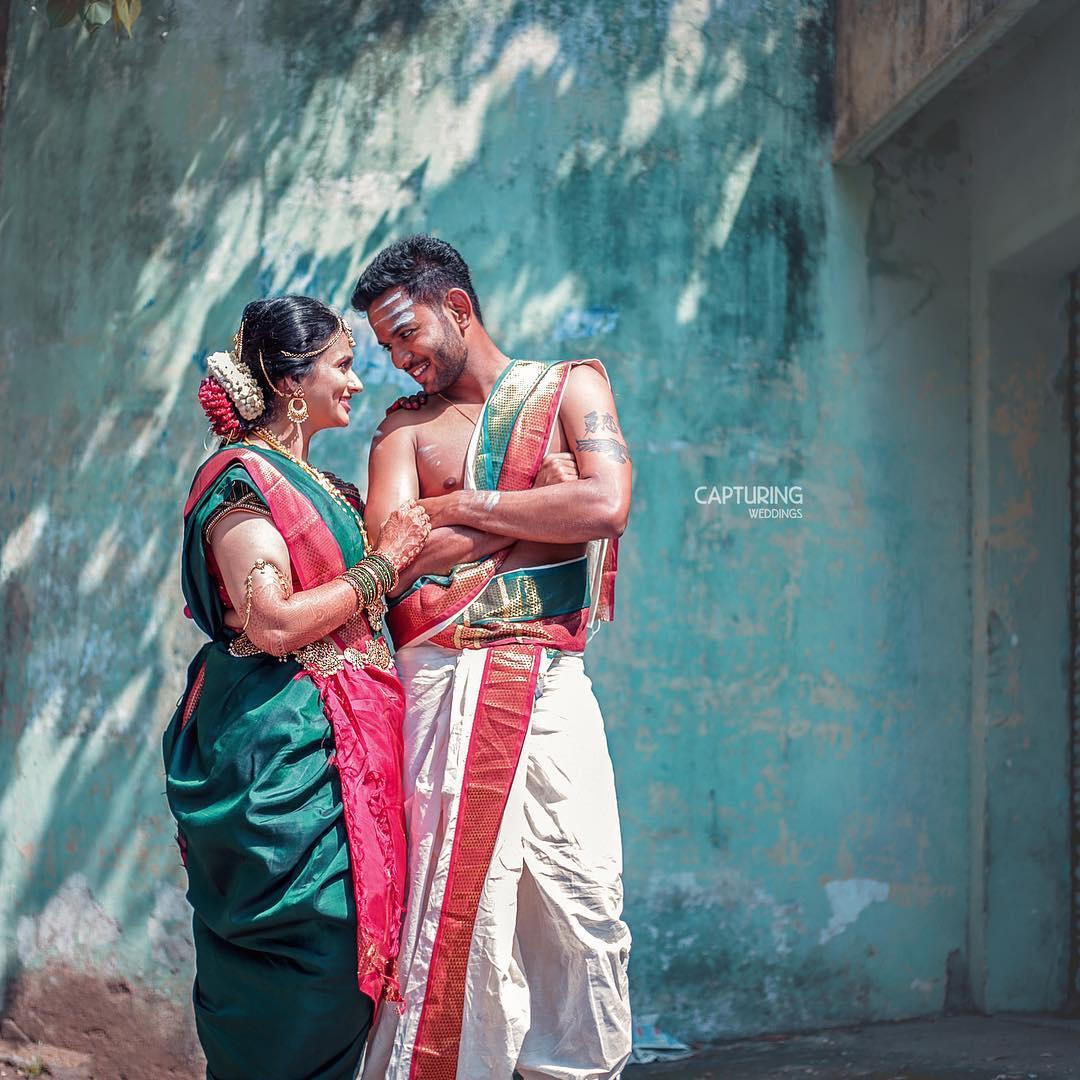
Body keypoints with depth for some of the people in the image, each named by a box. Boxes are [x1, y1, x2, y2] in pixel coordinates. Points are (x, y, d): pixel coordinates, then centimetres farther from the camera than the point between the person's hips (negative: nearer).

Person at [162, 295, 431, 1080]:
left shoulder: (321, 484, 18)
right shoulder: (243, 477, -10)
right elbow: (273, 622, -20)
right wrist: (382, 564, -12)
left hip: (341, 749, 9)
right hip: (280, 751, -9)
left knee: (344, 959, 9)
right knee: (302, 963, -6)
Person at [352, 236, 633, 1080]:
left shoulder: (570, 388, 11)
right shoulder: (407, 425, 14)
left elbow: (607, 506, -8)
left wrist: (465, 508, -3)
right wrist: (529, 516, -3)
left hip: (551, 685, 0)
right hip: (439, 685, 1)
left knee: (583, 906, -1)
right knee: (448, 903, -2)